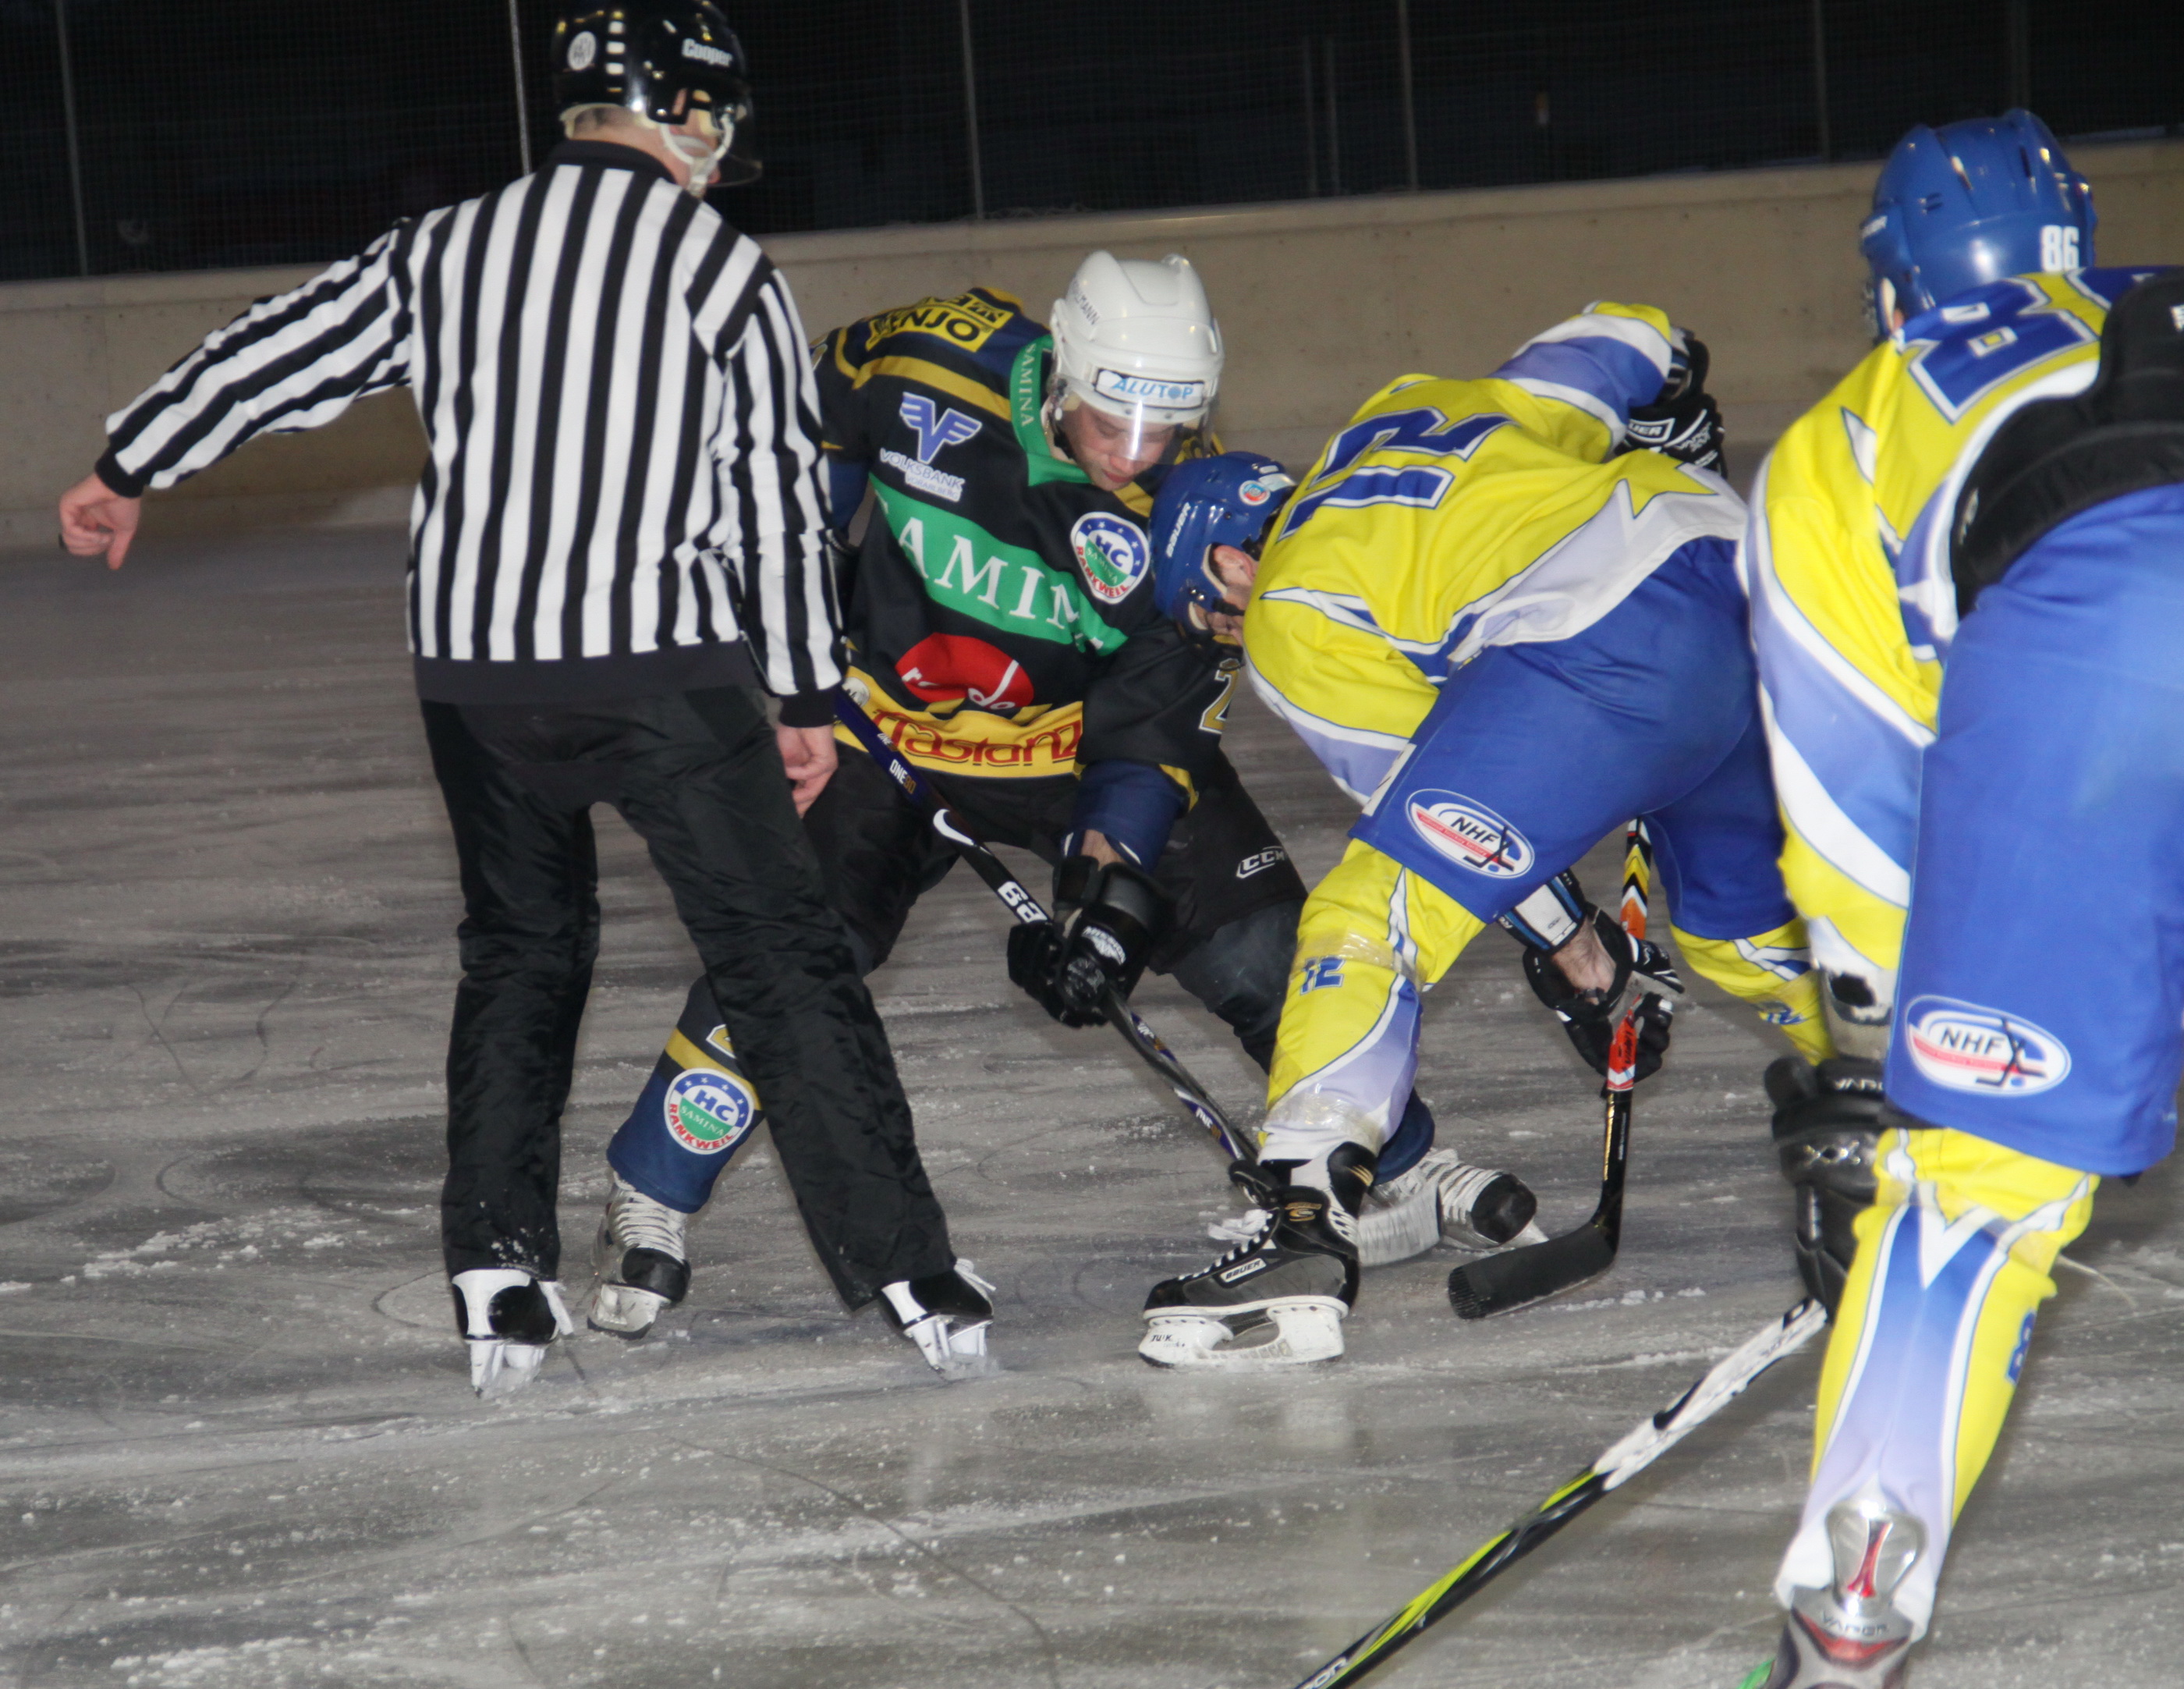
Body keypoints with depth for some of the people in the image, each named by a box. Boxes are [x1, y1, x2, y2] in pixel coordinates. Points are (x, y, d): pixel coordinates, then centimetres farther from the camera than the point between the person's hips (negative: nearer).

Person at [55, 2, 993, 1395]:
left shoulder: (444, 252, 8)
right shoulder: (728, 271, -1)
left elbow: (279, 353, 15)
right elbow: (781, 499, 1)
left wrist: (130, 471, 30)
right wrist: (808, 694, 10)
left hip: (475, 669, 4)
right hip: (666, 661, -4)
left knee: (521, 952, 20)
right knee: (784, 956, 1)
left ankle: (501, 1281, 15)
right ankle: (910, 1277, -2)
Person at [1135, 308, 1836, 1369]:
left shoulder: (1286, 621, 14)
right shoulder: (1415, 411, 32)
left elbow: (1434, 788, 14)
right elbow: (1623, 340, 33)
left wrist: (1570, 947, 22)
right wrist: (1681, 456, 50)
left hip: (1605, 648, -8)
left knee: (1376, 914, -5)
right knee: (1743, 918, 28)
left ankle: (1301, 1231, -17)